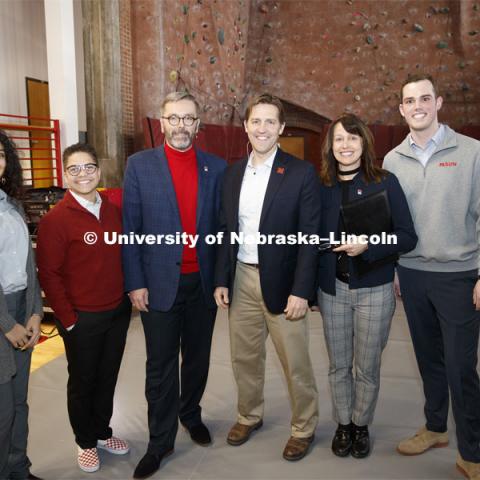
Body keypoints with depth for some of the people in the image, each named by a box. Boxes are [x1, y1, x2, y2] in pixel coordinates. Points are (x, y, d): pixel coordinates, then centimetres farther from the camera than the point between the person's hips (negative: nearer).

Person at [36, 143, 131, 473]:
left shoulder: (113, 211, 3)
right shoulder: (55, 219, -14)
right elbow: (49, 274, -13)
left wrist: (127, 297, 7)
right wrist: (68, 319, -12)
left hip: (118, 313, 5)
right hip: (82, 319, -5)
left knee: (108, 378, 18)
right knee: (82, 382, 14)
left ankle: (102, 432, 40)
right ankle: (86, 442, 35)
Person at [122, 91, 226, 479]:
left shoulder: (216, 168, 4)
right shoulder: (140, 165, -1)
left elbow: (221, 226, 6)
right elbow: (130, 228, -3)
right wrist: (136, 283, -7)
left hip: (203, 283, 2)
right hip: (160, 284, -2)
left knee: (198, 359, 16)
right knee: (161, 366, 7)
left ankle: (191, 414, 40)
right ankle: (161, 440, 23)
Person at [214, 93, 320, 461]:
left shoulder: (301, 173, -8)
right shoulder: (233, 173, 7)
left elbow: (310, 236, -11)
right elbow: (226, 232, 10)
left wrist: (300, 291, -15)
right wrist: (222, 280, 6)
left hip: (282, 282, -4)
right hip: (241, 279, 5)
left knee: (295, 363, 8)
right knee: (244, 358, 17)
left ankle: (304, 428, 30)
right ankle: (249, 416, 40)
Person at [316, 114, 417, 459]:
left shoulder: (385, 182, -5)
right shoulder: (322, 187, 2)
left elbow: (407, 236, -7)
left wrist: (368, 246, -23)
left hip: (374, 290, -2)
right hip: (332, 289, 2)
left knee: (367, 367, 10)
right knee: (338, 365, 13)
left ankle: (361, 425, 33)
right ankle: (343, 424, 34)